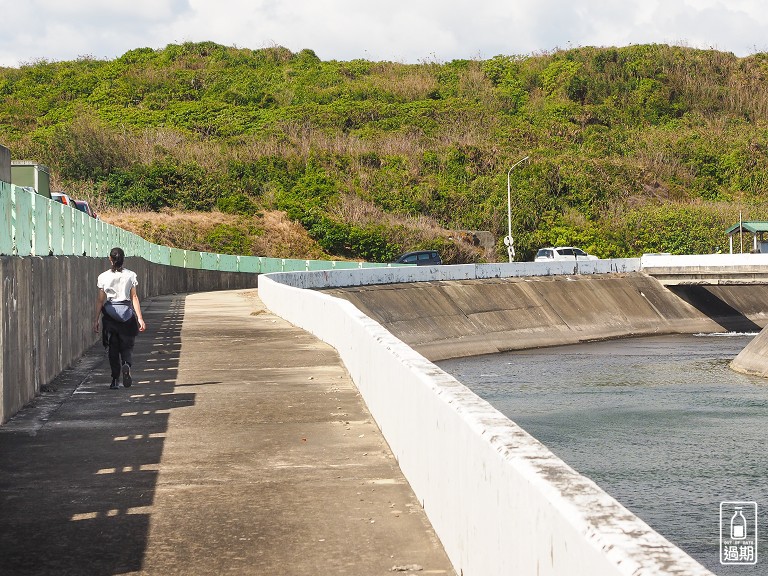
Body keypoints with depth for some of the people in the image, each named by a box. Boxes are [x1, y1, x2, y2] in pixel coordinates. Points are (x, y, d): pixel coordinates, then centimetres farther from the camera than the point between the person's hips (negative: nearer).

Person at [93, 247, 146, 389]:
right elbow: (134, 297, -3)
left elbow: (100, 300, 0)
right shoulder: (130, 276, -2)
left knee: (112, 348, 8)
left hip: (109, 313, 0)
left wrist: (97, 319, 6)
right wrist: (140, 318, -1)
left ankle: (115, 379, 5)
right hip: (126, 312, 0)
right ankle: (126, 365, -22)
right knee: (127, 346, 8)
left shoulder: (103, 277, -1)